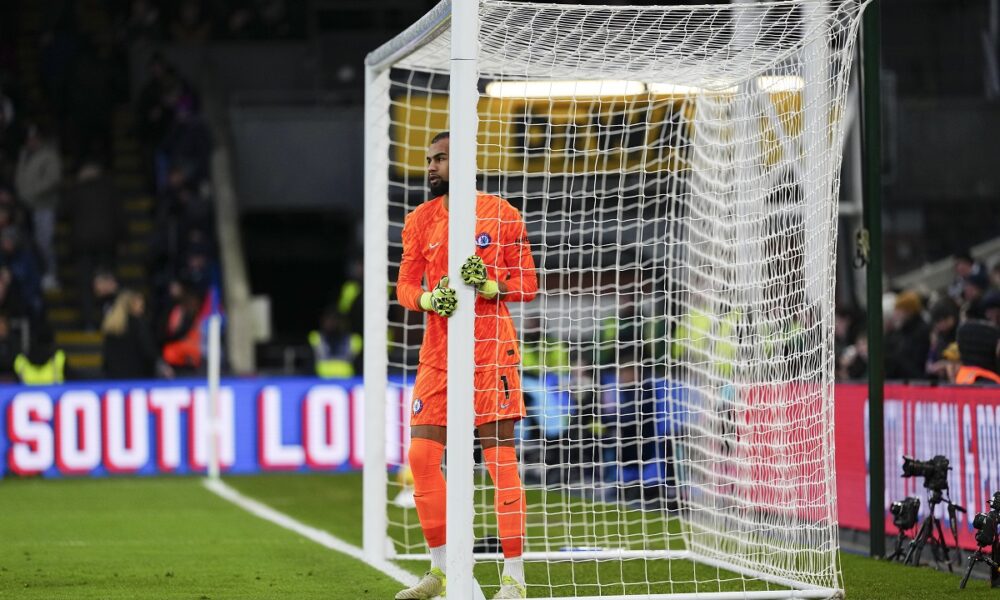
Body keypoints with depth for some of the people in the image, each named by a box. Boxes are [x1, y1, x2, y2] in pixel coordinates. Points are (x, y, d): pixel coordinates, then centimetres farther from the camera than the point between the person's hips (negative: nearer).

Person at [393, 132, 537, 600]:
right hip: (437, 353, 4)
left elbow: (528, 283, 0)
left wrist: (489, 285, -19)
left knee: (500, 460, -7)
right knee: (422, 456, 0)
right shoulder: (420, 220, 10)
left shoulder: (500, 214, -1)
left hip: (491, 351, -4)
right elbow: (405, 285, 9)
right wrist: (429, 298, -13)